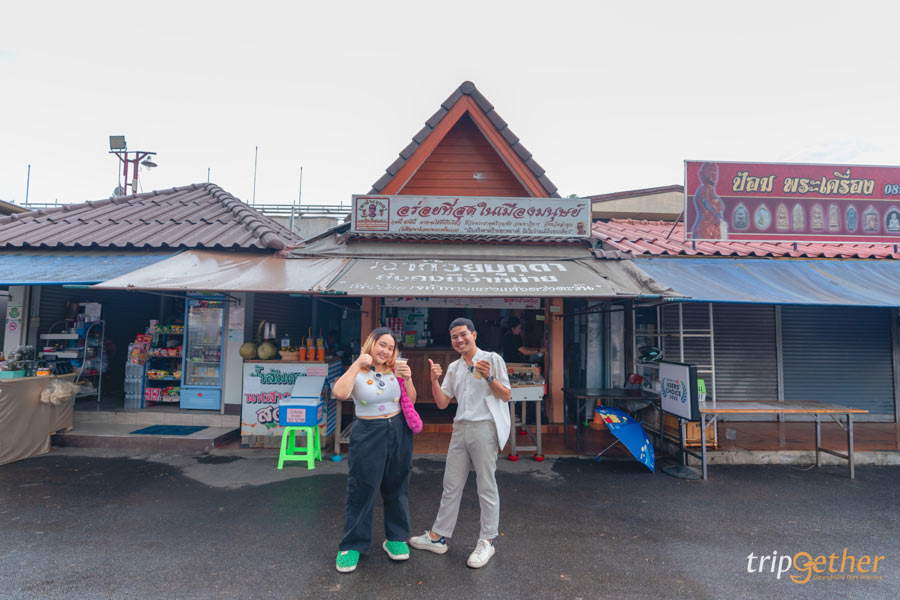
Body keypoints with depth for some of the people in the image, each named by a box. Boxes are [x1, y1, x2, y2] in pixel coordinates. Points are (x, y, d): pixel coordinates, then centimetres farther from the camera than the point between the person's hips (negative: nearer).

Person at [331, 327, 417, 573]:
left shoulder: (395, 371, 3)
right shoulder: (357, 373, -8)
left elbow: (411, 401, 8)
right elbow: (339, 393, -29)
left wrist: (407, 379, -8)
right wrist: (357, 364, -25)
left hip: (399, 432, 4)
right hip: (368, 434, -3)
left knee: (397, 488, 13)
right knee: (362, 490, 1)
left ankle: (396, 538, 30)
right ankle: (352, 545, 19)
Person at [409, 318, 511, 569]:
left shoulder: (492, 359, -2)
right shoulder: (453, 367, 14)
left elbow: (506, 396, -3)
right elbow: (442, 402, 10)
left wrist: (489, 377, -18)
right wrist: (434, 380, -5)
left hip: (484, 427, -5)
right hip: (460, 428, 6)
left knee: (486, 486, 3)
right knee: (451, 485, 13)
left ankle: (487, 541, 17)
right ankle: (438, 536, 24)